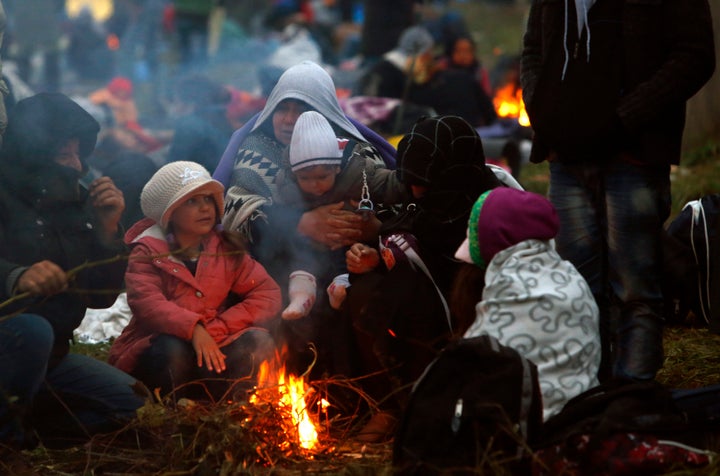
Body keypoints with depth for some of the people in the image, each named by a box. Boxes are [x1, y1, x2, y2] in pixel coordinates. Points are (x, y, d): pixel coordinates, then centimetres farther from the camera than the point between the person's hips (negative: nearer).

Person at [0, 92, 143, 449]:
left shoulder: (74, 206, 8)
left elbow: (101, 296, 5)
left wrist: (107, 230, -8)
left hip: (49, 354, 7)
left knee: (132, 402, -4)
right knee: (33, 330, -37)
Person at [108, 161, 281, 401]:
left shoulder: (227, 249, 7)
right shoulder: (147, 253, -3)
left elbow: (267, 293, -5)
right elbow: (146, 302, -23)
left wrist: (216, 330, -19)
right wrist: (193, 329, -40)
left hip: (210, 351, 3)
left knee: (259, 342, -22)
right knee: (173, 348, -36)